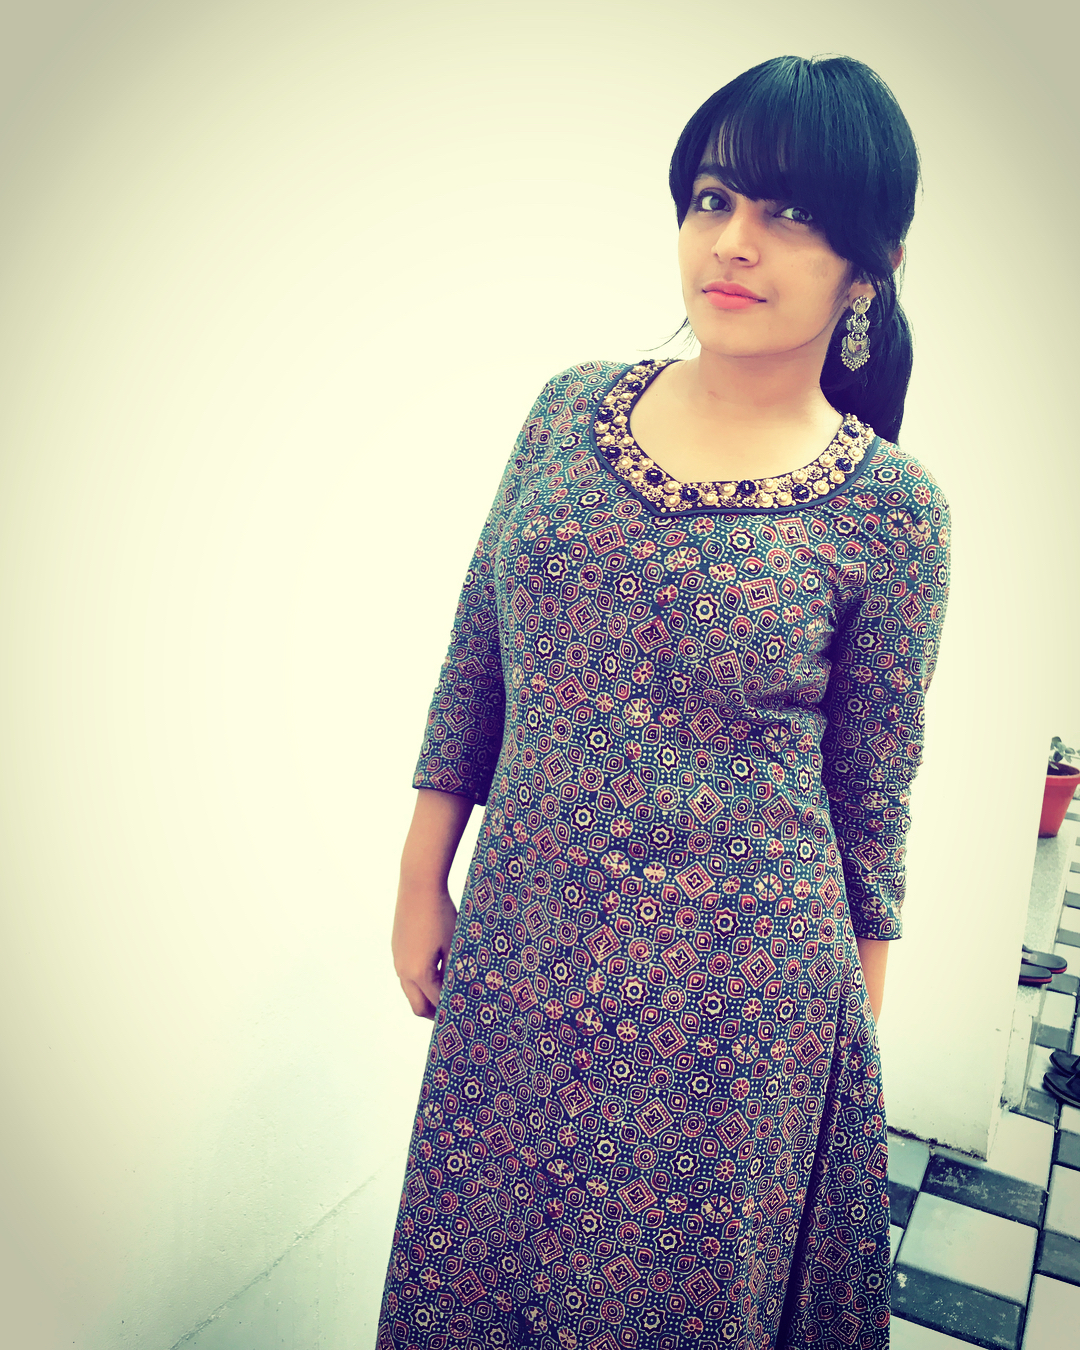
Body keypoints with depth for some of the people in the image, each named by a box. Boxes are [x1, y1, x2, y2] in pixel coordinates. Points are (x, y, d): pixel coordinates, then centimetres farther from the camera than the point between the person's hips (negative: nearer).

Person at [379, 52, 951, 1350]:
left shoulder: (889, 509, -10)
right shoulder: (570, 410, -2)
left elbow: (871, 789, -1)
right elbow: (474, 660, 4)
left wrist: (863, 998, 6)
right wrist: (422, 881, 6)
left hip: (734, 999, -3)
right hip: (515, 953, 4)